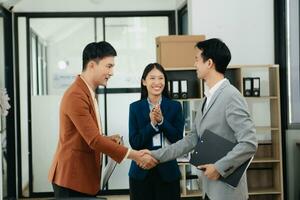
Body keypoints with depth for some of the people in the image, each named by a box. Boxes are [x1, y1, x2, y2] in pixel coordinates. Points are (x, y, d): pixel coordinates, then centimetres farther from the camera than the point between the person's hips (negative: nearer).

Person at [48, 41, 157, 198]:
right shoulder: (76, 96, -19)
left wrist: (107, 139, 2)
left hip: (85, 176, 9)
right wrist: (135, 155, -24)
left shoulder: (89, 93, 14)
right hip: (72, 177, -9)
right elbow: (93, 139, -24)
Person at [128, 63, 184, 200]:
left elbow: (178, 140, -4)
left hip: (168, 171, 0)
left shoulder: (175, 106, 2)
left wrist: (161, 120, -16)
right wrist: (152, 124, -17)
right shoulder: (135, 107, 1)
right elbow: (134, 143, -5)